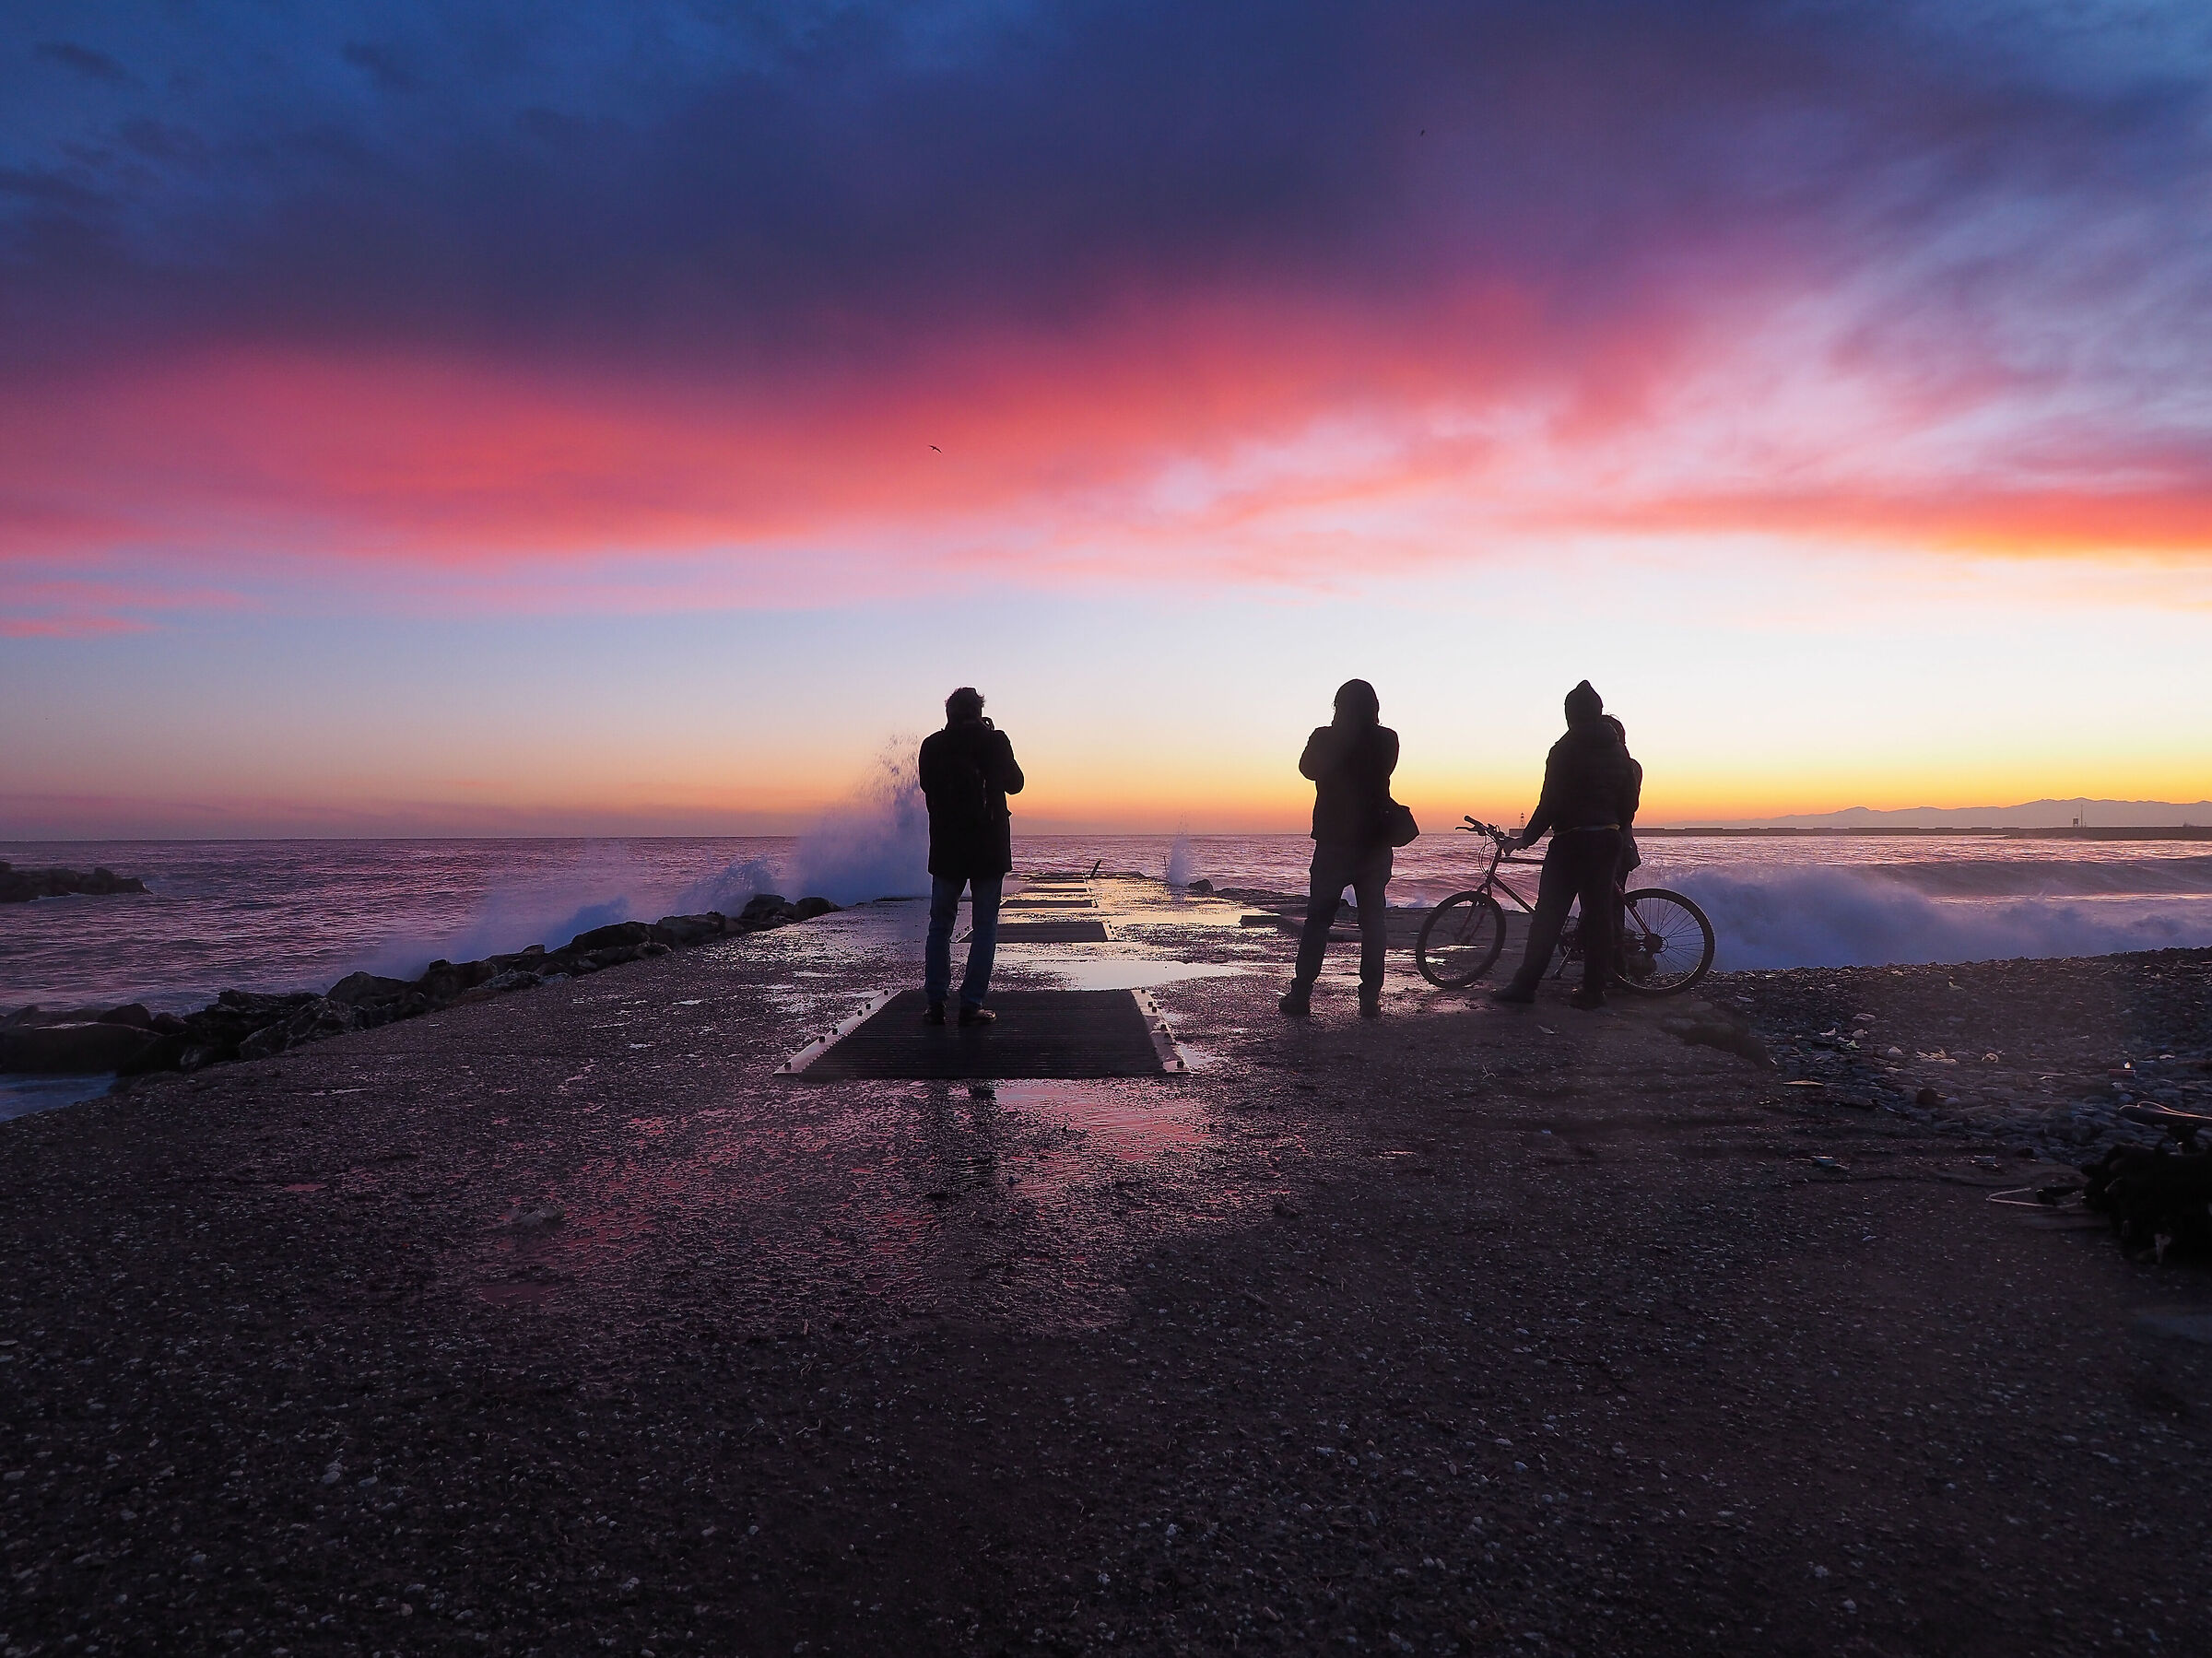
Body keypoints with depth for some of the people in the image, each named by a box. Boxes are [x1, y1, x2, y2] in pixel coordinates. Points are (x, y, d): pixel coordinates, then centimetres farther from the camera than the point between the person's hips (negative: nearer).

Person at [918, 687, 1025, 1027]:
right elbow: (1015, 783, 9)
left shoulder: (932, 745, 0)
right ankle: (971, 1005, 1)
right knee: (984, 927, 4)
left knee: (940, 925, 12)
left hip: (946, 849, 2)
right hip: (989, 850, -2)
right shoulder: (994, 741, -5)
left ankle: (935, 1004, 10)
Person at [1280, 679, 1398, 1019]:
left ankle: (1300, 995, 4)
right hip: (1376, 841, 2)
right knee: (1373, 918, 7)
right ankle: (1370, 998, 5)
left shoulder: (1325, 738, -8)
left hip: (1333, 841, -2)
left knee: (1318, 918, 5)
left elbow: (1307, 768, 10)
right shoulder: (1387, 740, -2)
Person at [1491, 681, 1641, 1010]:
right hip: (1607, 839, 5)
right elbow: (1630, 801, 11)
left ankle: (1525, 985, -5)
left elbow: (1551, 802, -13)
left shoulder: (1565, 749, -8)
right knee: (1599, 913, 6)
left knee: (1549, 915, -4)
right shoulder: (1618, 751, 9)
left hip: (1570, 840, -5)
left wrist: (1525, 838, -8)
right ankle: (1594, 989, 7)